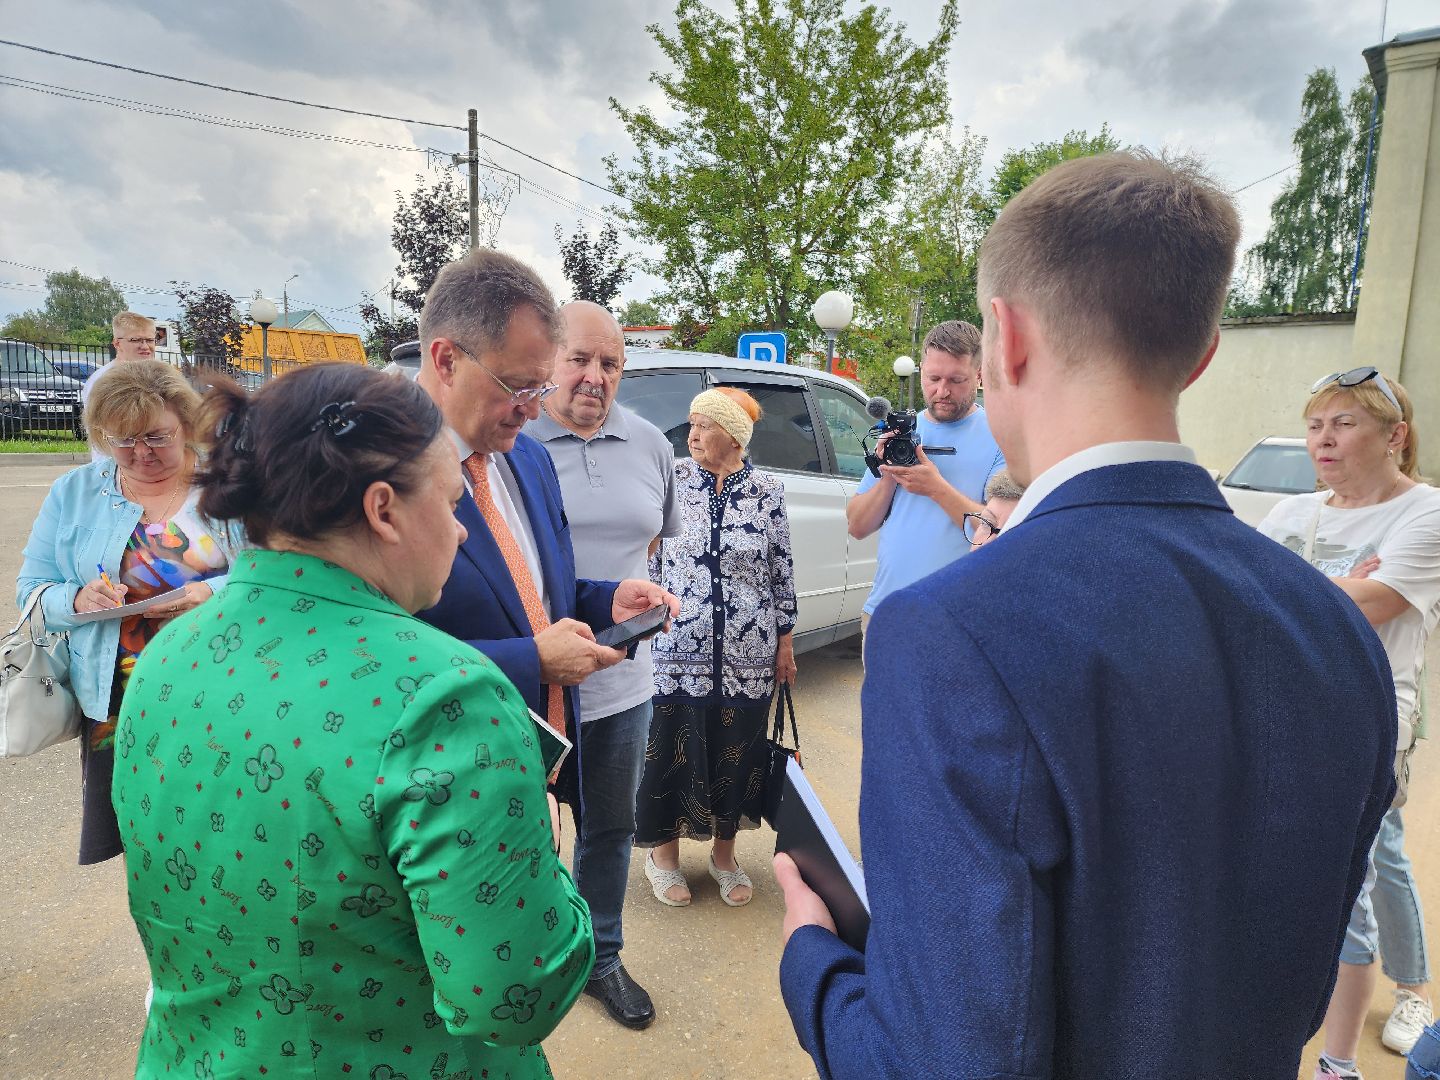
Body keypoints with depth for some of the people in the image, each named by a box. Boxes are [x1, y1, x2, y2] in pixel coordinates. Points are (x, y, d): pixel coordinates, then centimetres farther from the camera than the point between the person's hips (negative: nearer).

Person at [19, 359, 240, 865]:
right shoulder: (73, 492, 8)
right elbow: (31, 589, 9)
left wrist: (213, 594, -23)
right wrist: (78, 600, -13)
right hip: (115, 707, 3)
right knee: (124, 844, 9)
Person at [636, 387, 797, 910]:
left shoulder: (767, 491, 0)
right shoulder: (671, 480, -2)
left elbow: (782, 571, 5)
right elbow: (648, 559, 2)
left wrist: (785, 639, 6)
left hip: (747, 655, 1)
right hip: (677, 650, -1)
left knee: (737, 752, 12)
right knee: (670, 747, 8)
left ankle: (724, 852, 34)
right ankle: (664, 851, 31)